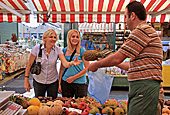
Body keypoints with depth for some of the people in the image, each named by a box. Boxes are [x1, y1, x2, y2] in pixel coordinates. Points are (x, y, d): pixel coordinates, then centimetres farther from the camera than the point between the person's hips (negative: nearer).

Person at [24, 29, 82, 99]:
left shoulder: (58, 50, -10)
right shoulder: (37, 48, -13)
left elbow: (65, 64, -22)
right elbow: (29, 64, -6)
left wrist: (72, 63, -44)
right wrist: (26, 80, -6)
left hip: (53, 82, 1)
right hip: (38, 81, -1)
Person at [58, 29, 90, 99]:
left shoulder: (82, 51, -2)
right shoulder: (64, 51, 7)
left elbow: (87, 68, -5)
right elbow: (62, 68, 10)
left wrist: (73, 78, -8)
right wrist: (59, 83, 5)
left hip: (80, 83, -2)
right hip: (66, 83, 3)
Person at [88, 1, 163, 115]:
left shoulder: (142, 30, -10)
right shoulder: (148, 32, 23)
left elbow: (117, 58, -14)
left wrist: (96, 65, 1)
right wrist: (118, 63, 31)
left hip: (145, 87, -10)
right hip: (138, 87, 10)